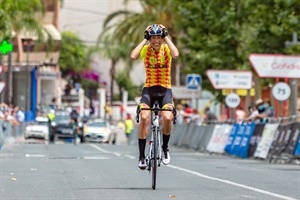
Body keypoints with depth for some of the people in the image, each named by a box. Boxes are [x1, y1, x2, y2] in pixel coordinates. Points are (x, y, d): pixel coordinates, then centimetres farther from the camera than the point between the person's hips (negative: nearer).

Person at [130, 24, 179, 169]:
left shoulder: (166, 49, -6)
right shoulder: (146, 50, -5)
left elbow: (175, 54, -30)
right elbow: (133, 56, -26)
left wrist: (166, 38, -19)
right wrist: (145, 40, -17)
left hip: (165, 89, 0)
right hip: (149, 89, 0)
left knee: (167, 118, -24)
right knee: (144, 118, -22)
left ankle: (165, 148, 4)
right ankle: (141, 156, -13)